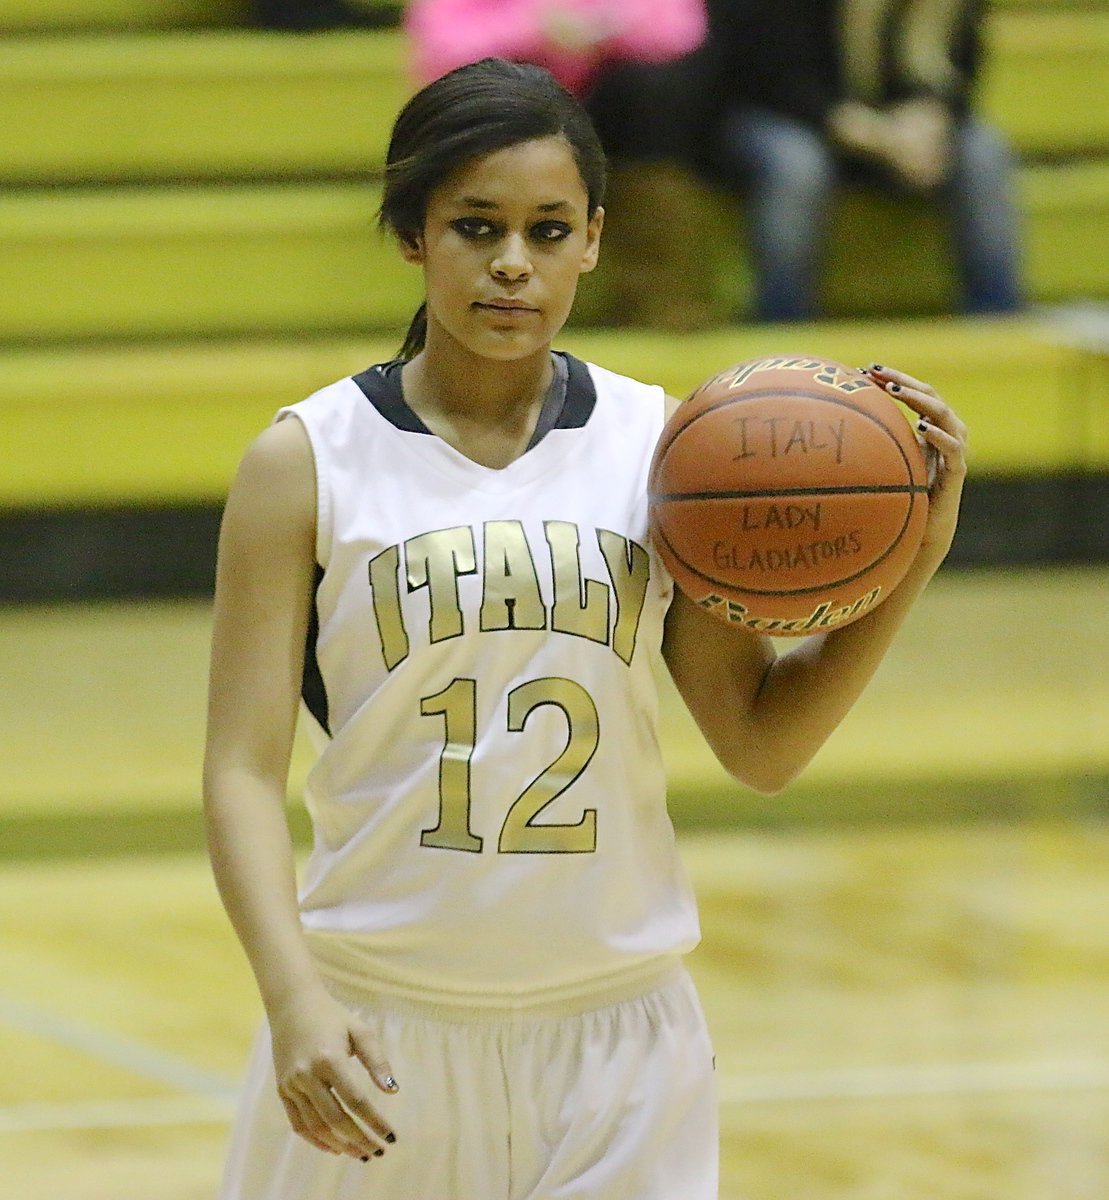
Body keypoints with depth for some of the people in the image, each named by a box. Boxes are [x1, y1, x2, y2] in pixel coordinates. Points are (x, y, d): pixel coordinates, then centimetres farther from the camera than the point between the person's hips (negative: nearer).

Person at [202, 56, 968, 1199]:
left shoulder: (659, 446, 2)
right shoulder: (307, 464, -3)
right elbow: (244, 770, -7)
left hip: (619, 1034, 1)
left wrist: (908, 564, -7)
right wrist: (293, 997, -21)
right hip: (381, 1033, -1)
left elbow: (761, 743, 5)